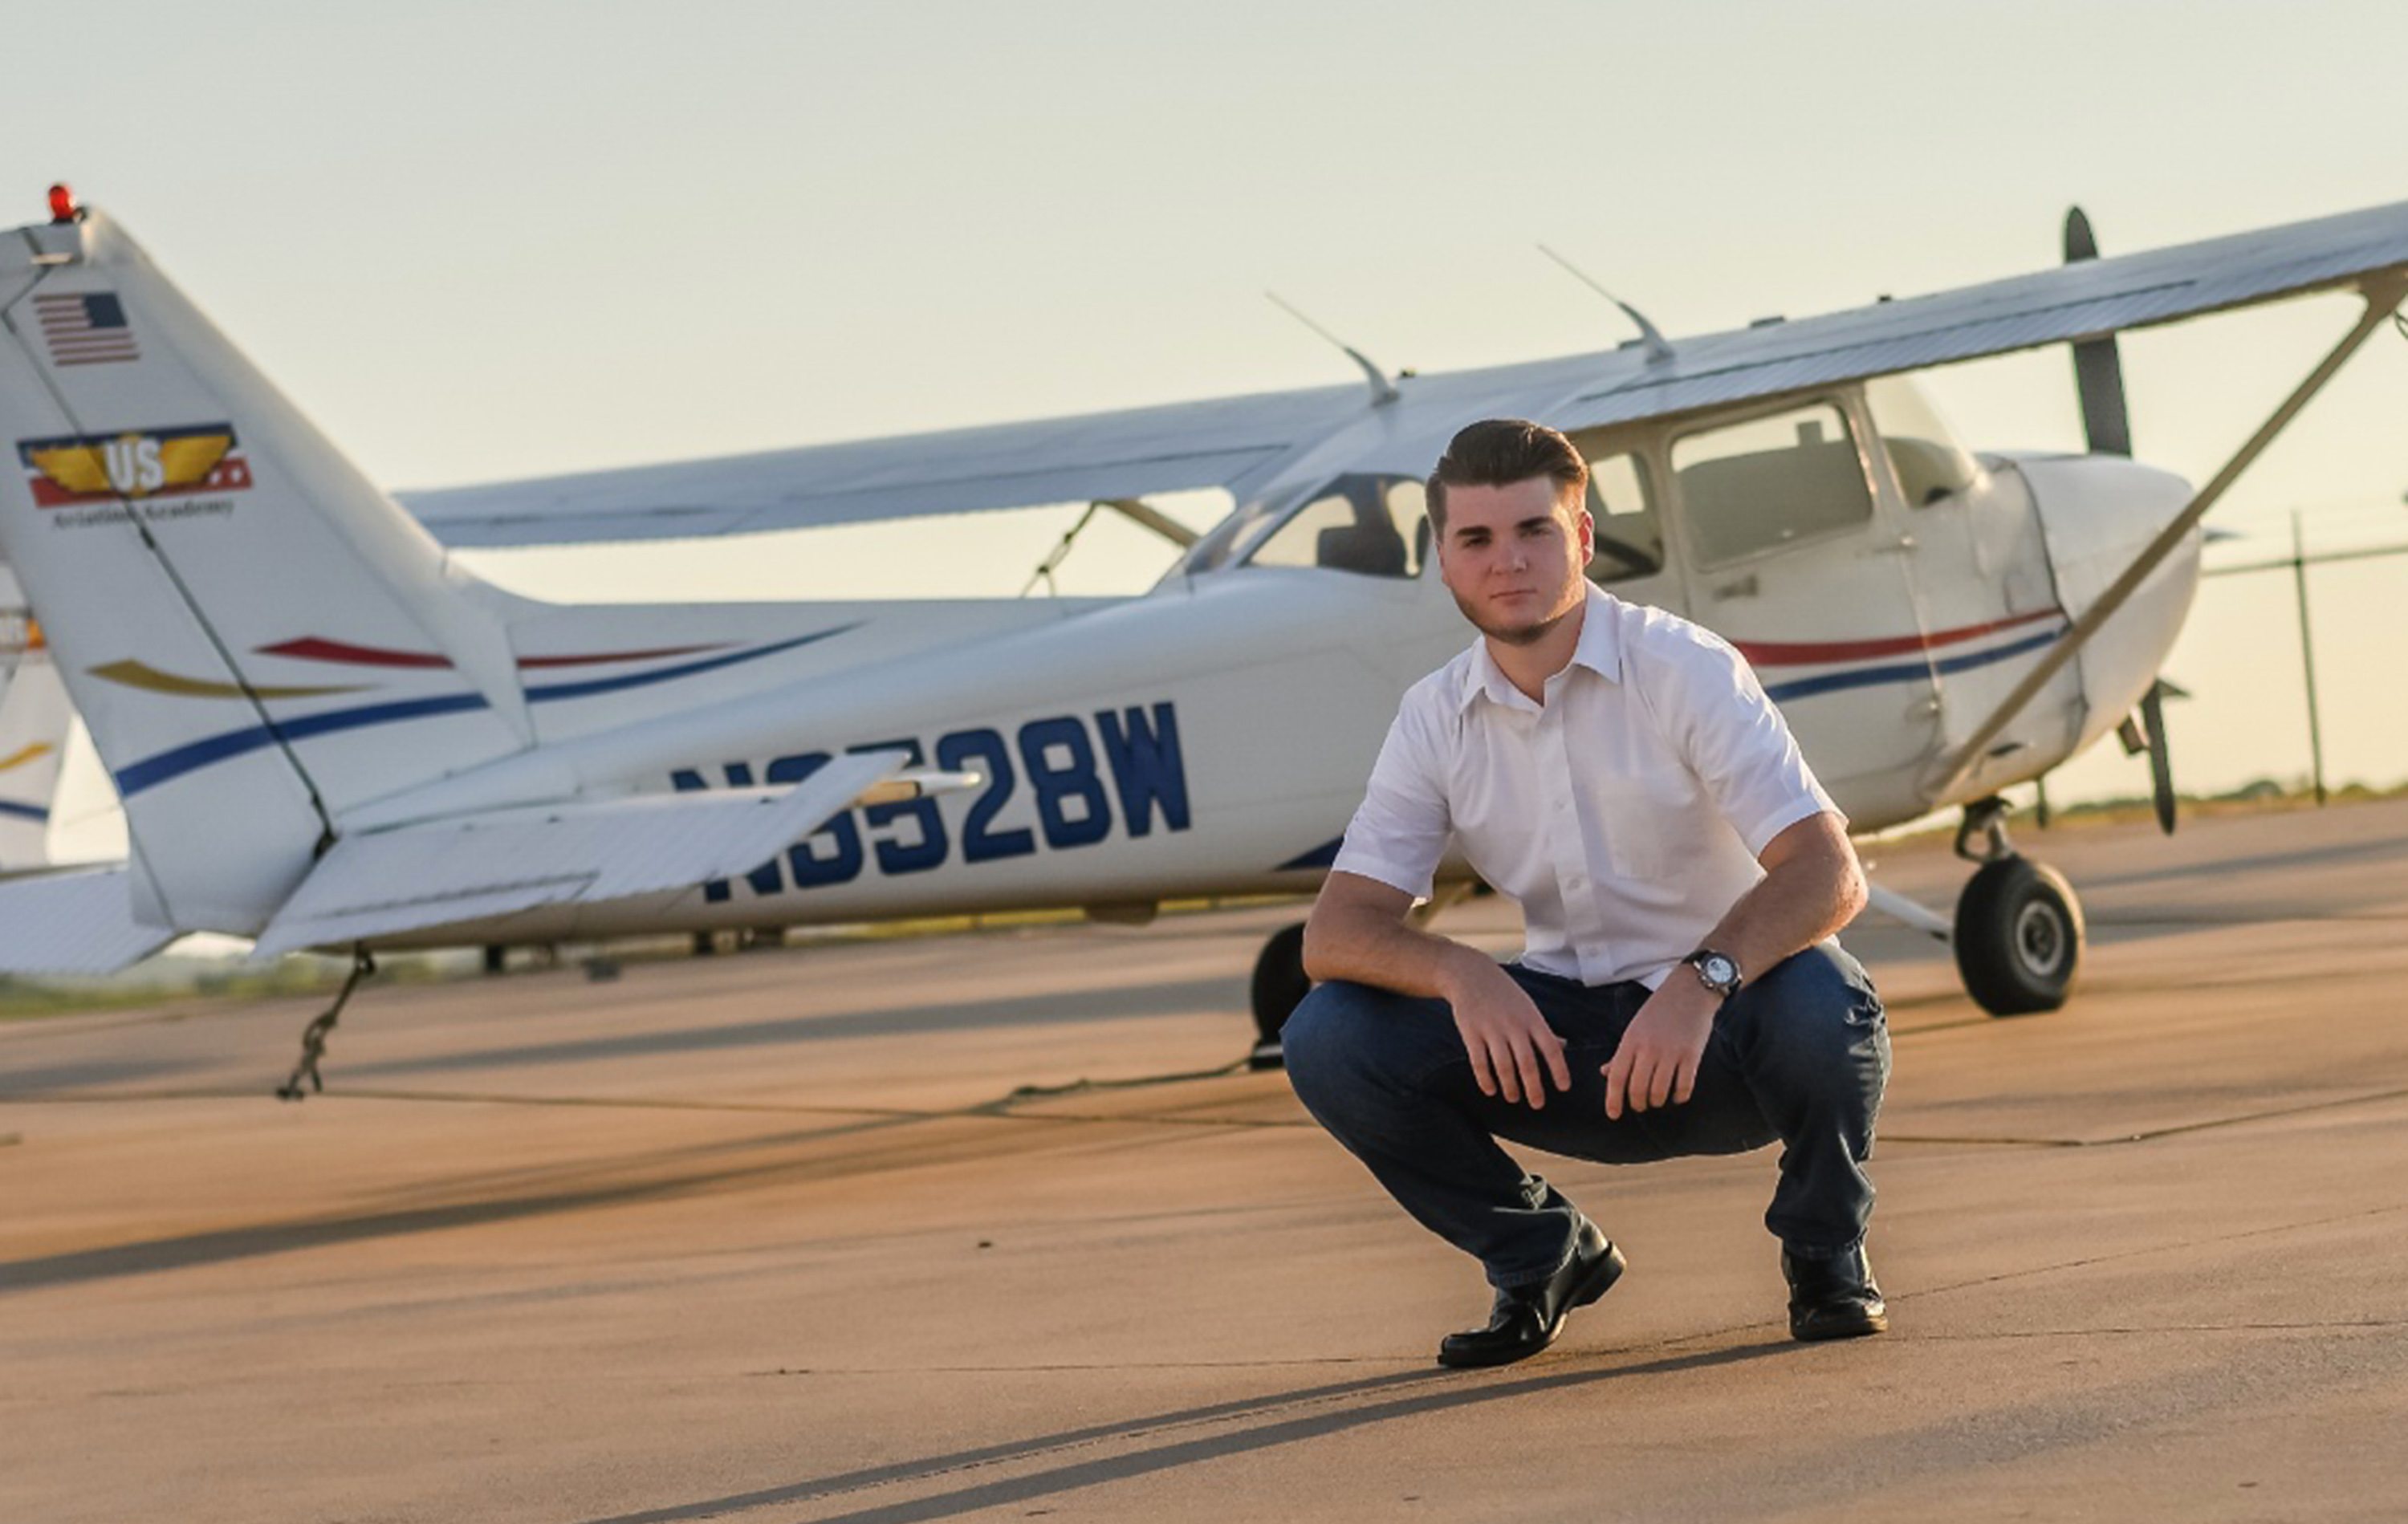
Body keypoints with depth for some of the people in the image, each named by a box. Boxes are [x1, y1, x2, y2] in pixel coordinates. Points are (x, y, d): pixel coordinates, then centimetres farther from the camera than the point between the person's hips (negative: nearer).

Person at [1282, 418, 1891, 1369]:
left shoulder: (1685, 671, -14)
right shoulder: (1437, 720, -2)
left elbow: (1828, 873, -23)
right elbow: (1335, 933, -9)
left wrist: (1704, 979, -42)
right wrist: (1461, 973, -31)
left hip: (1721, 1036, -3)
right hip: (1565, 1043, 3)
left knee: (1819, 1000, -37)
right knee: (1327, 1039, -18)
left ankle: (1824, 1254, -4)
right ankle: (1539, 1256, 6)